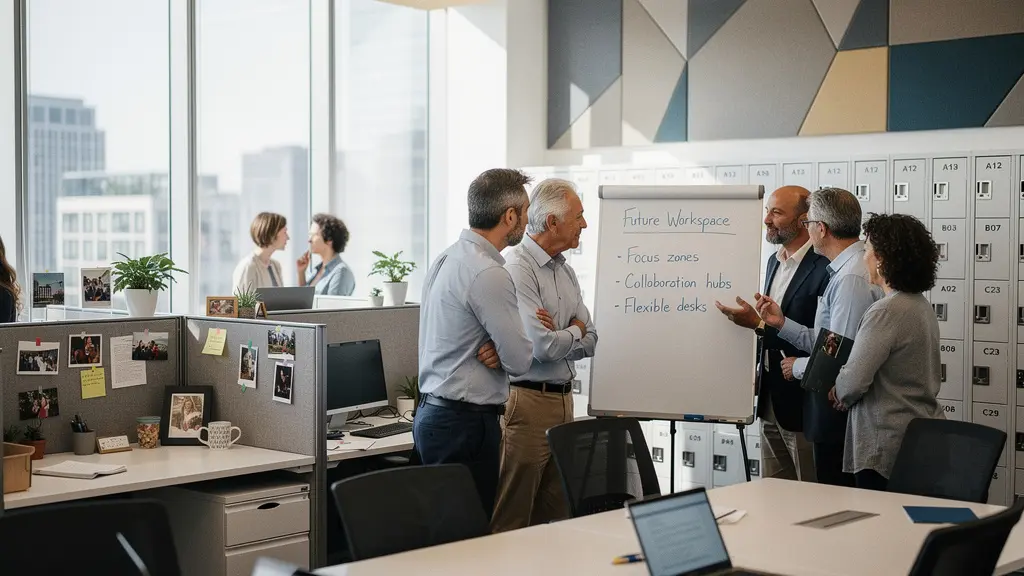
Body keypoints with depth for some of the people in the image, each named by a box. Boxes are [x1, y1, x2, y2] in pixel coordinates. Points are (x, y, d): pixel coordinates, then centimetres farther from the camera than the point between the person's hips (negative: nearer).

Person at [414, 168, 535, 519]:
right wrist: (503, 354, 7)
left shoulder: (447, 259, 12)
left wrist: (497, 352, 1)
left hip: (433, 411, 10)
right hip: (466, 422, -10)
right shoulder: (488, 274, -18)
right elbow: (521, 361, -15)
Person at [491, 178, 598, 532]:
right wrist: (574, 331, -1)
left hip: (563, 398, 9)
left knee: (556, 515, 13)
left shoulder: (565, 271, 13)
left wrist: (556, 336, -11)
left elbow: (589, 342, 9)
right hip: (528, 401, -8)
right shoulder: (518, 270, -14)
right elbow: (542, 347, -22)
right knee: (512, 519, -1)